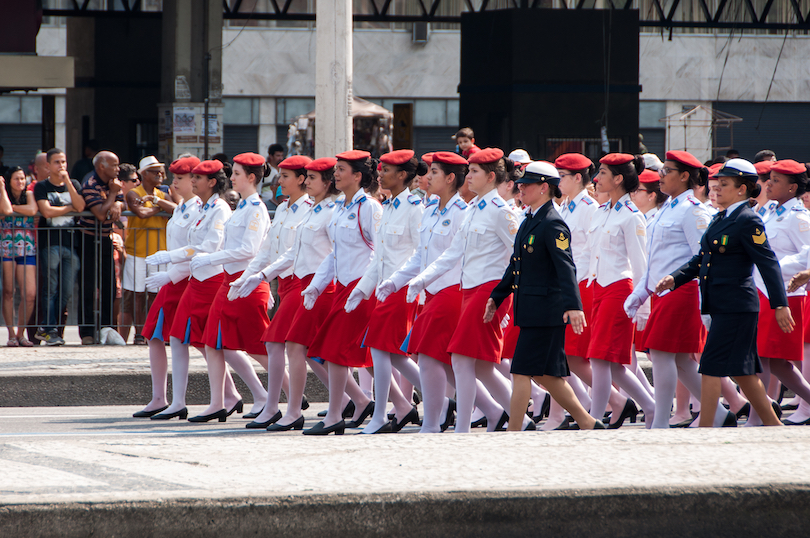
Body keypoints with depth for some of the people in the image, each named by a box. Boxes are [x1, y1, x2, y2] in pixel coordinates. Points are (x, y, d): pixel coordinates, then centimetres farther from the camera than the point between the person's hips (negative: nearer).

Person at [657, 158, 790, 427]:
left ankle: (704, 429, -6)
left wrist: (780, 305, -19)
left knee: (711, 368, -9)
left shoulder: (748, 221, -12)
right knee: (741, 370, 13)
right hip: (722, 305, 9)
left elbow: (768, 263, -16)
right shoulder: (720, 219, 15)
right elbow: (702, 258, 19)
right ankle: (772, 423, 22)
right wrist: (675, 278, 4)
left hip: (735, 306, -9)